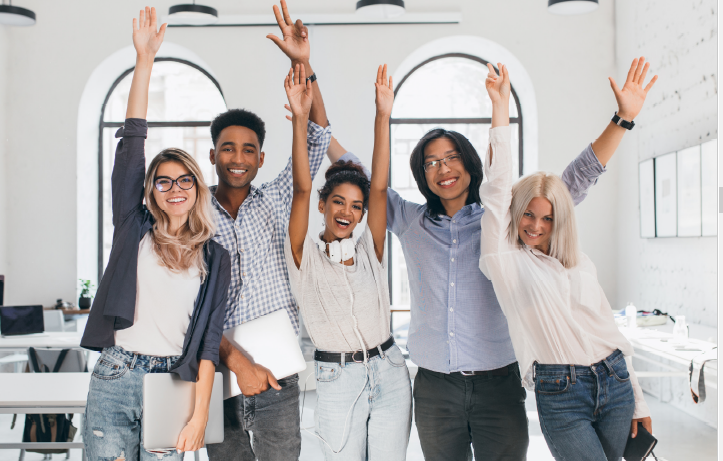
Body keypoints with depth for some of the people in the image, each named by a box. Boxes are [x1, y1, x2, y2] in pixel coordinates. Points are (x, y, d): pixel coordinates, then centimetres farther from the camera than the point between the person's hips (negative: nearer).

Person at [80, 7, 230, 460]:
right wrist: (144, 59, -3)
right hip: (114, 380, 0)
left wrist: (200, 413, -7)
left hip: (173, 385, 1)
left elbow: (210, 336, 2)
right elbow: (132, 143, 1)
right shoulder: (134, 229, 6)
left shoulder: (215, 258, 7)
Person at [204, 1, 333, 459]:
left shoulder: (276, 202, 6)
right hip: (218, 371, 0)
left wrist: (303, 64, -12)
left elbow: (316, 140, -2)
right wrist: (238, 361, -20)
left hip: (276, 371, 1)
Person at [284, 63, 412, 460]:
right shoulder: (304, 256, -1)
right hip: (337, 380, -2)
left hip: (389, 372, 3)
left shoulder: (369, 252, 6)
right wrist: (300, 119, -23)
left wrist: (383, 115, -11)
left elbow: (379, 187, -4)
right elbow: (302, 189, -13)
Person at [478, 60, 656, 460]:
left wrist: (637, 401, 15)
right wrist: (501, 107, -10)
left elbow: (608, 327, 16)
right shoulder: (505, 260, 0)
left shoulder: (581, 263, 13)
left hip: (614, 382, 5)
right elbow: (497, 187, -8)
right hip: (561, 396, -4)